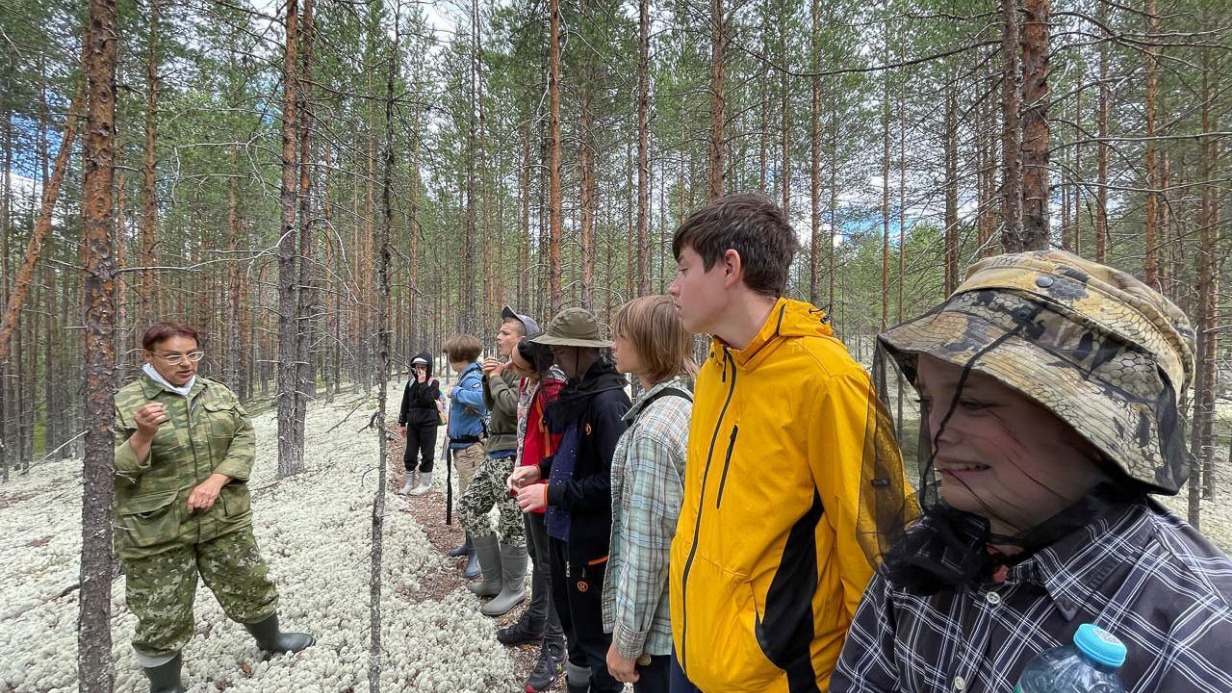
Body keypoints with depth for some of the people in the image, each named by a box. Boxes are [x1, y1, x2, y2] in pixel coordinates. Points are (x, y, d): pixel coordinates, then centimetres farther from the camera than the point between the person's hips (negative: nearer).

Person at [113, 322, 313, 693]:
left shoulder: (219, 393, 4)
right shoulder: (124, 403, -7)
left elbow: (245, 439, -1)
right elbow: (116, 471, -8)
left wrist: (214, 482, -15)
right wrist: (144, 436, -26)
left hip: (225, 518, 4)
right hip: (156, 530, -3)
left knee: (250, 585, 18)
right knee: (161, 616, 9)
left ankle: (270, 639, 43)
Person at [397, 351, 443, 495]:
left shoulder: (433, 383, -5)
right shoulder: (411, 382, 8)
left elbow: (428, 400, -21)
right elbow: (405, 404, 12)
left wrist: (422, 383, -19)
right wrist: (402, 423, 11)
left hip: (428, 424, -5)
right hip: (413, 423, 5)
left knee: (426, 454, 3)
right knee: (409, 454, 8)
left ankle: (425, 484, 13)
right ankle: (409, 483, 19)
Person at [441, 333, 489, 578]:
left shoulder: (472, 378, -20)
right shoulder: (466, 376, 9)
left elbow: (481, 399, -41)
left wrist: (456, 391, -27)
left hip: (471, 448, -10)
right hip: (463, 446, 10)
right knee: (466, 498, 20)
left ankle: (477, 553, 5)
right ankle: (471, 543, 34)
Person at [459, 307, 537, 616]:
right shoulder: (508, 366, 13)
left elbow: (513, 404, -27)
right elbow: (490, 405, 18)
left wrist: (496, 378, -11)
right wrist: (489, 377, 1)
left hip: (511, 455, -10)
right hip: (495, 453, 10)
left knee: (511, 522, 0)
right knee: (469, 508, 16)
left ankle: (513, 589, 19)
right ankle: (493, 579, 27)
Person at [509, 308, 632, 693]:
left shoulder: (608, 401, -22)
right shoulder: (576, 391, 6)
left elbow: (614, 480, -25)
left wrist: (552, 494, -20)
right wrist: (540, 470, 3)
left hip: (593, 536, -9)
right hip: (562, 527, 9)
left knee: (594, 630, 9)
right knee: (568, 614, 26)